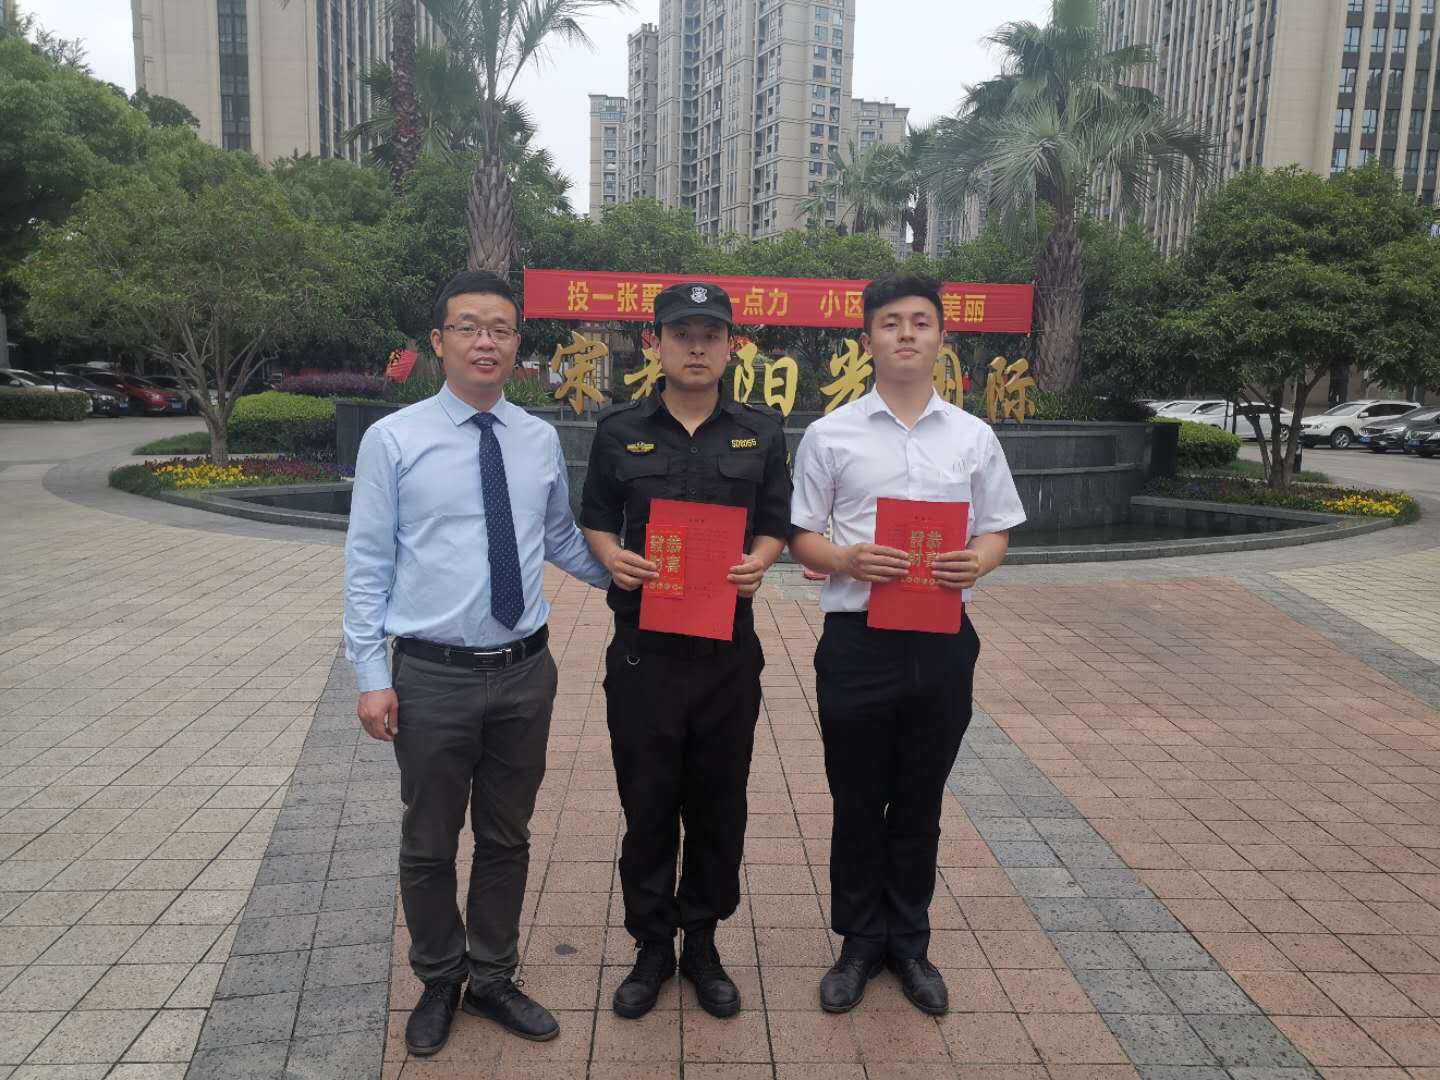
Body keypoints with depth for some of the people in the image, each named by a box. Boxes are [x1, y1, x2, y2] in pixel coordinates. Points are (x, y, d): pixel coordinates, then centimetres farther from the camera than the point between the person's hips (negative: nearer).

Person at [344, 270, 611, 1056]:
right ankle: (439, 982, 38)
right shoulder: (392, 439, -7)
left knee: (506, 838, 18)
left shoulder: (541, 440, 2)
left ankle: (492, 979, 39)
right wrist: (371, 675, -9)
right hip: (433, 675, -3)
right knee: (428, 844, 14)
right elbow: (367, 563, -6)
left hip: (526, 671, 3)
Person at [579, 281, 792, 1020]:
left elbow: (775, 523, 8)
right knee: (646, 800, 8)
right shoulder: (620, 430, 3)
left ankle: (702, 942, 30)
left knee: (718, 800, 11)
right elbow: (595, 518, 9)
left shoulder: (760, 431, 5)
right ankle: (651, 944, 27)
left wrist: (758, 561, -14)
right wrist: (611, 556, -12)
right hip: (643, 646, -1)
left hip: (728, 647, 1)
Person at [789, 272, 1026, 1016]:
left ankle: (909, 942, 35)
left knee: (919, 804, 16)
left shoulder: (973, 438, 6)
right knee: (857, 804, 11)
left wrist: (977, 561, -13)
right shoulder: (830, 435, 0)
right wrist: (846, 559, -20)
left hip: (942, 639, 2)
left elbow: (998, 529, 10)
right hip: (858, 639, -2)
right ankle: (859, 943, 31)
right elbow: (800, 536, 1)